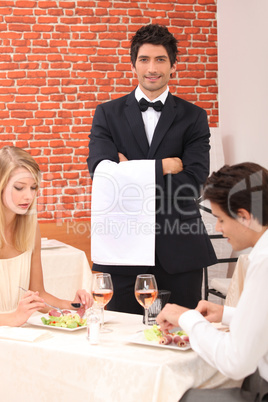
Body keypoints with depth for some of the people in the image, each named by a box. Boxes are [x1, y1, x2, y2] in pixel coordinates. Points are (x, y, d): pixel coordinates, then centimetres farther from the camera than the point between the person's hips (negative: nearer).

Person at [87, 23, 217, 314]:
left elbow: (194, 181, -8)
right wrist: (164, 166, -12)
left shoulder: (193, 117, 5)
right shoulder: (108, 114, 7)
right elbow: (101, 173, -8)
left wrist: (130, 169, -11)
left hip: (180, 249, 0)